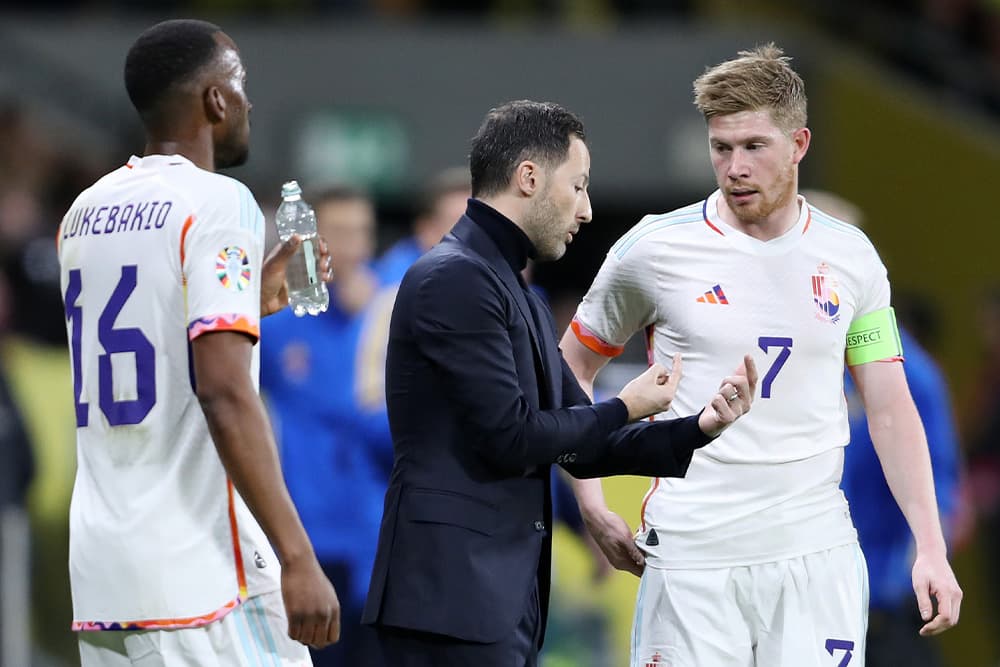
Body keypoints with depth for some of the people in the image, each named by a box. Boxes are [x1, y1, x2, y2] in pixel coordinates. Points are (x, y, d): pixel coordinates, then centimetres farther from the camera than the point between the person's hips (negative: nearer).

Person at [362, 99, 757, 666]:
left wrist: (698, 430, 7)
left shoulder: (518, 294, 20)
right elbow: (509, 437, -16)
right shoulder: (455, 279, -11)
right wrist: (623, 409, -1)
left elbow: (584, 450, 21)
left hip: (508, 599, 10)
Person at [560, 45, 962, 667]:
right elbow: (572, 366, 11)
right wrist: (594, 507, 4)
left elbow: (891, 410, 10)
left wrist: (931, 547, 3)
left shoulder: (851, 255, 5)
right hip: (693, 554, -2)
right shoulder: (655, 249, -2)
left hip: (817, 551, 2)